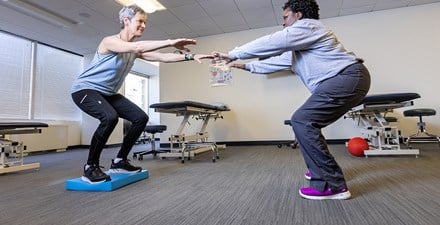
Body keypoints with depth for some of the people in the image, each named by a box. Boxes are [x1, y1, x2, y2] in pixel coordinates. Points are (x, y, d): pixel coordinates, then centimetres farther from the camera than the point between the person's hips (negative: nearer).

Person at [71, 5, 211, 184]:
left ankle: (119, 161, 7)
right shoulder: (110, 41, -20)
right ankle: (90, 167, -16)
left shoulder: (135, 51, 3)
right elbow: (137, 47, -40)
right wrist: (171, 42, -45)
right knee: (110, 117, -36)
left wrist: (190, 57, -14)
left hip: (108, 93, 8)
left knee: (141, 118, -4)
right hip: (85, 89, -8)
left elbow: (161, 57, -5)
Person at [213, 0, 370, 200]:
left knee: (301, 122, -18)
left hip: (348, 77, -11)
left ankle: (332, 185, -15)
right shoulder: (299, 44, 27)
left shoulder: (307, 26, -4)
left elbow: (269, 44, -8)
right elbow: (278, 61, 28)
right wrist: (247, 66, 27)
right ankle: (323, 169, 27)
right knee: (306, 122, 16)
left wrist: (232, 54, -1)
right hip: (344, 80, 11)